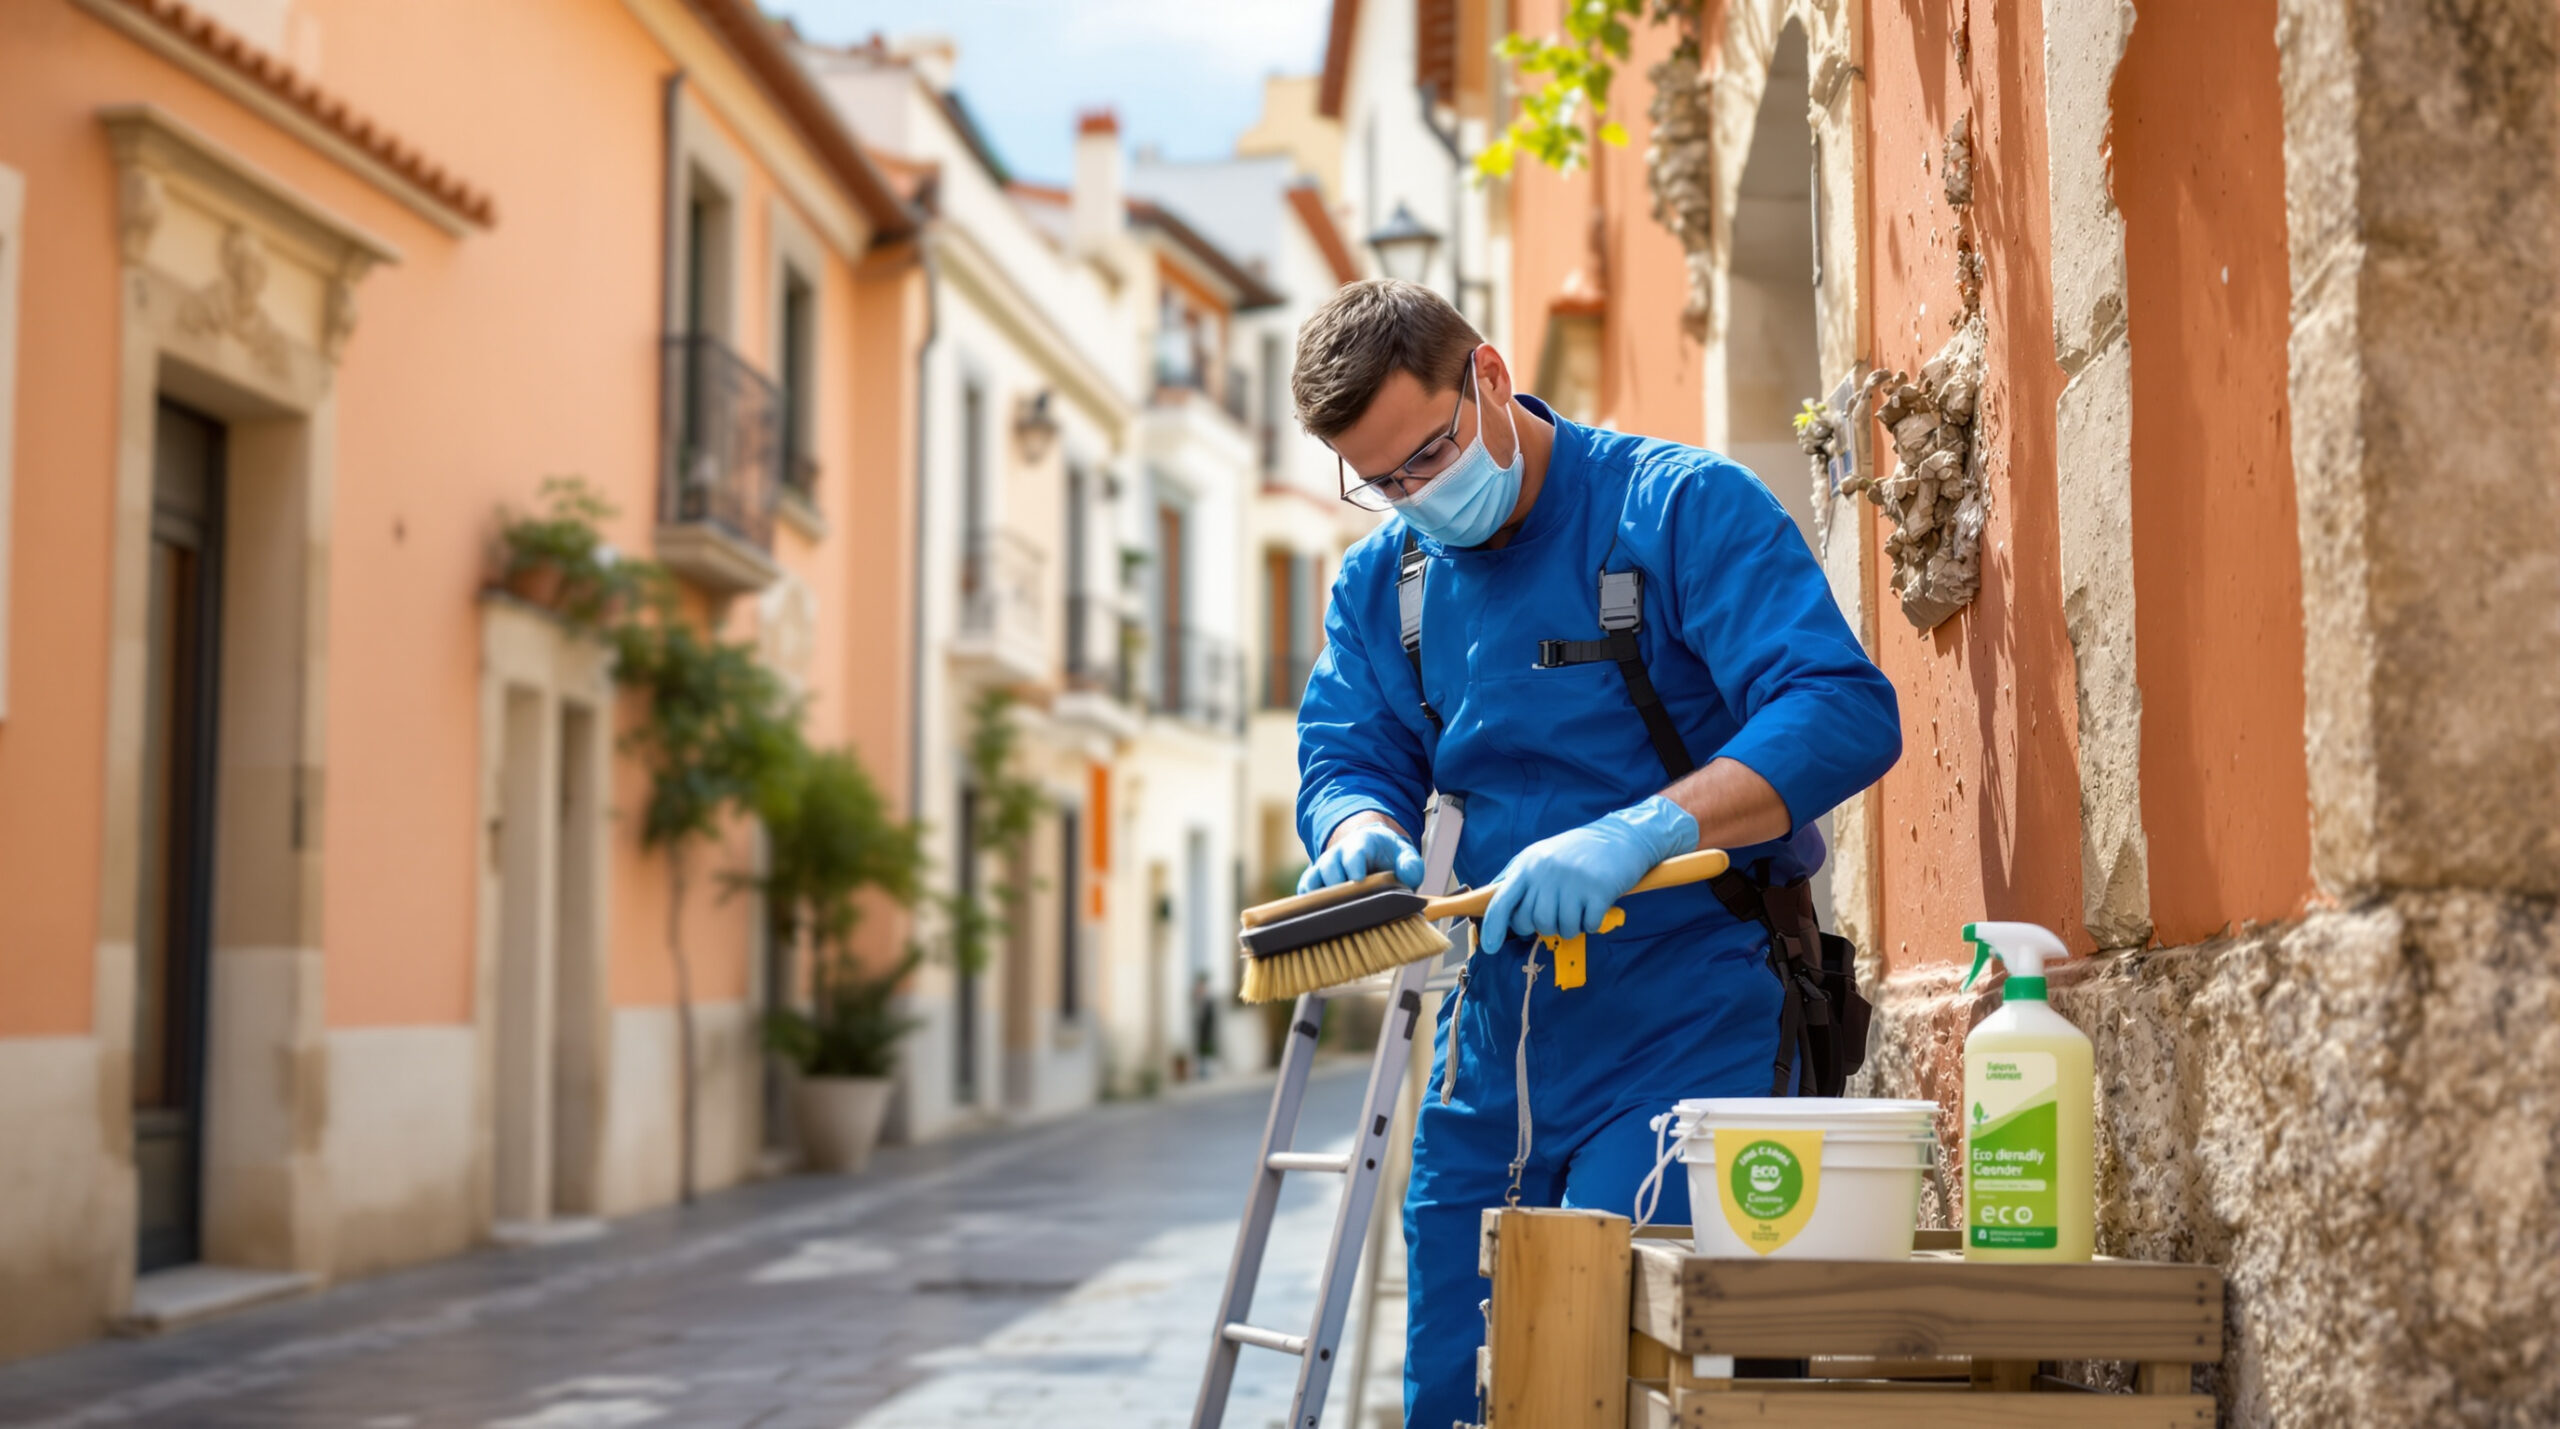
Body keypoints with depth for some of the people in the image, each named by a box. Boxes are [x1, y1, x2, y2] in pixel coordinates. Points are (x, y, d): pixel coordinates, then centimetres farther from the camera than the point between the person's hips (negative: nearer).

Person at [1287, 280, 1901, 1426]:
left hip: (1683, 1030, -6)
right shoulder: (1379, 581, 10)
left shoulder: (1685, 508, -10)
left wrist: (1633, 837, -35)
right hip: (1492, 1046, 6)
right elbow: (1347, 754, 7)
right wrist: (1364, 834, -19)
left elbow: (1845, 712, -21)